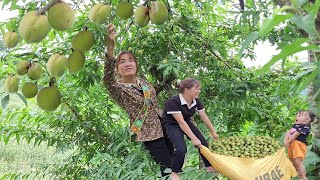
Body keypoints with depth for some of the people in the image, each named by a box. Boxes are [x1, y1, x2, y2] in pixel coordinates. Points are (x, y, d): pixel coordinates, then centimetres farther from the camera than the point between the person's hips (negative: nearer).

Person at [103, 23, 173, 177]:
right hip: (150, 134, -6)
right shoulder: (119, 89, -14)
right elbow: (107, 79, -37)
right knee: (168, 169, -6)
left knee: (173, 161, 12)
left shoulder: (143, 81, 7)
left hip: (164, 126, 6)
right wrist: (110, 47, -50)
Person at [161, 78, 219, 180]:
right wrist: (194, 138, -33)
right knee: (181, 148, -25)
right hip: (171, 125, -6)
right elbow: (181, 122, -32)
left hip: (187, 122, 7)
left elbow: (204, 117, -1)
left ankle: (210, 167, 20)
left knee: (203, 143, 0)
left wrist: (213, 132, 4)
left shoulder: (196, 101, -11)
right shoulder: (173, 102, -32)